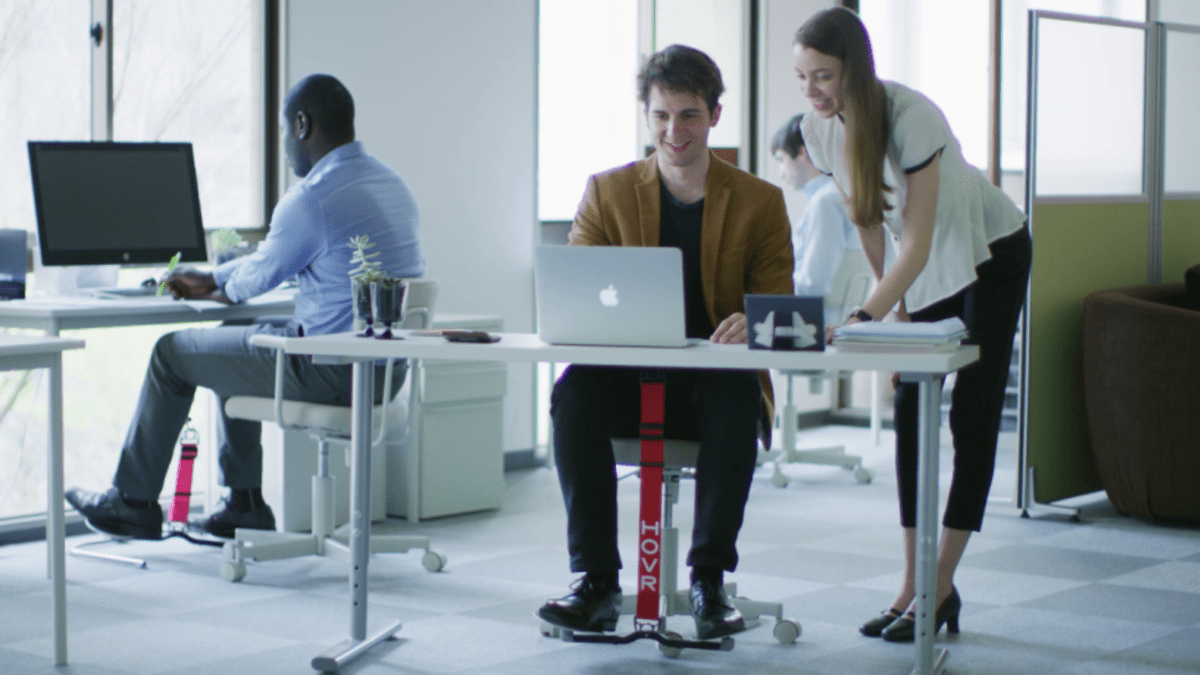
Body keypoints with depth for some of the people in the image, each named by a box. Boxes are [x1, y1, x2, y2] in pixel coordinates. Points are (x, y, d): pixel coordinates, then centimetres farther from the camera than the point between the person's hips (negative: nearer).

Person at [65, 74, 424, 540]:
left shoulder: (312, 199, -20)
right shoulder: (391, 183, 11)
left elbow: (262, 273, -4)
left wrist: (226, 289, 21)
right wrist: (210, 279, 27)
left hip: (331, 370, -9)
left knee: (172, 352, 9)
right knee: (232, 343, 29)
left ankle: (134, 502, 25)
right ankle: (244, 502, 30)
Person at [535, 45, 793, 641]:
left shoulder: (759, 202, 8)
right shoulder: (607, 192, 10)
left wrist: (751, 323, -24)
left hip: (717, 384, -1)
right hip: (628, 381, 1)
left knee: (737, 397, -36)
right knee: (574, 391, -32)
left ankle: (709, 581, -26)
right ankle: (596, 582, -26)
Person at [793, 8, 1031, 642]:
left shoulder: (911, 117, -32)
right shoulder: (820, 129, -12)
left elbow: (916, 244, -35)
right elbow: (867, 221, 1)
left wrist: (863, 317, -45)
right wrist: (893, 304, 3)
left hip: (991, 254, -6)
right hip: (922, 268, 6)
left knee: (972, 416, -8)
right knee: (909, 412, -1)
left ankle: (939, 590, -6)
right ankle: (914, 586, 1)